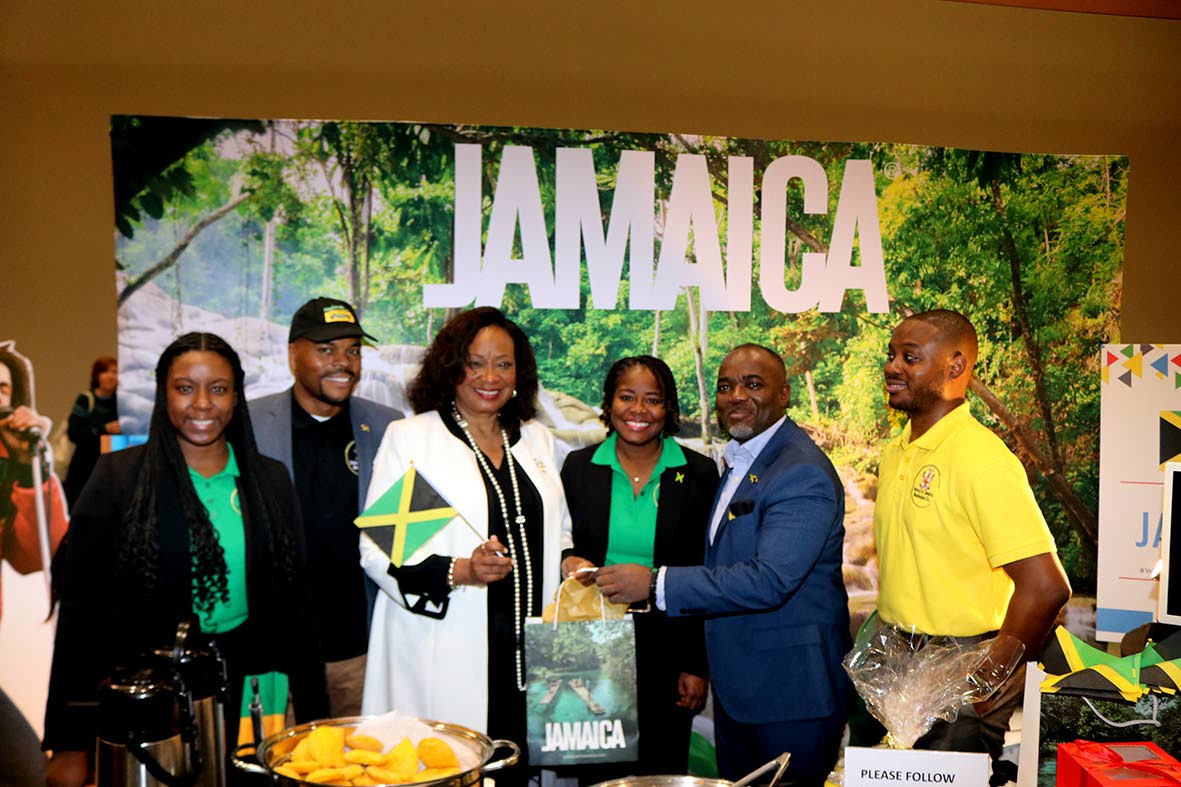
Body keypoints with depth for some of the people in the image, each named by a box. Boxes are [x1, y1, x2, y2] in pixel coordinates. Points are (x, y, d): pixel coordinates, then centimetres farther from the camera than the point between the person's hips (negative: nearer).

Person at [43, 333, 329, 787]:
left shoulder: (271, 480, 2)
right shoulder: (118, 476, -6)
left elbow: (292, 599, 5)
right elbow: (81, 607, -6)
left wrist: (314, 715, 4)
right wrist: (70, 744, -9)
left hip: (239, 689, 2)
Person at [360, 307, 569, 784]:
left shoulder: (537, 440, 15)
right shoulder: (409, 437, -1)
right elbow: (377, 549, -7)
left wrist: (570, 564, 4)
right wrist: (457, 572, -19)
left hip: (529, 654, 4)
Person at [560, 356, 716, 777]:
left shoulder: (699, 474, -1)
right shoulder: (578, 467, 2)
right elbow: (559, 549, 11)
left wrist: (699, 666, -2)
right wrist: (568, 562, -13)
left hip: (667, 655, -1)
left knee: (662, 771, 6)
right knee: (600, 772, 7)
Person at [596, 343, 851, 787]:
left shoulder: (803, 473, -19)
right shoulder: (739, 461, 12)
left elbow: (770, 580, -29)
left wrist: (655, 584, -27)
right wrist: (700, 665, 14)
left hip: (791, 696, -9)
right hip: (734, 686, 9)